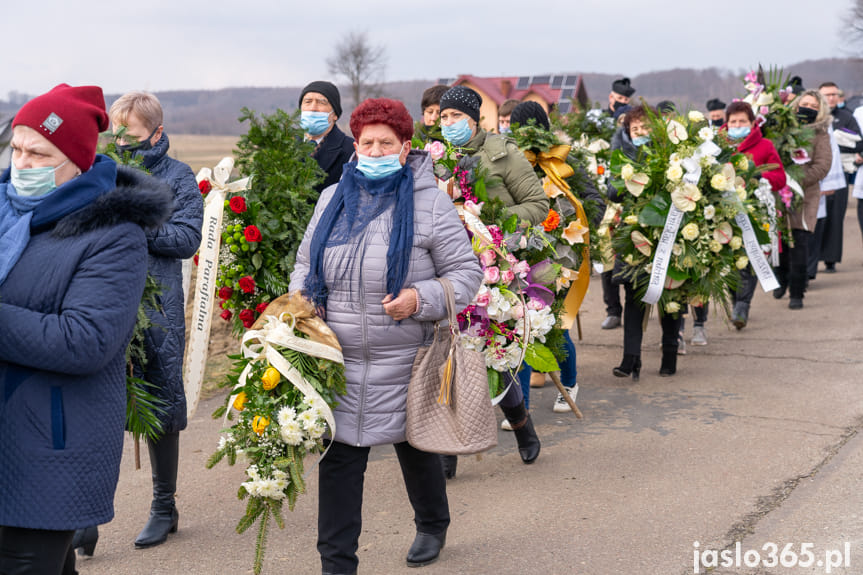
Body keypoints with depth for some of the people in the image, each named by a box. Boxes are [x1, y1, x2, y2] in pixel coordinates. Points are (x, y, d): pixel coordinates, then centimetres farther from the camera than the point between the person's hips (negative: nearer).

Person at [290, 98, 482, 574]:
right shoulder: (332, 199, 8)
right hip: (338, 356, 3)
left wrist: (422, 299, -19)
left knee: (414, 447, 16)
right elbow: (305, 263, 18)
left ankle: (432, 526, 44)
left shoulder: (429, 202, -5)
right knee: (338, 455, 0)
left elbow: (467, 271, -3)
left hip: (404, 358, -2)